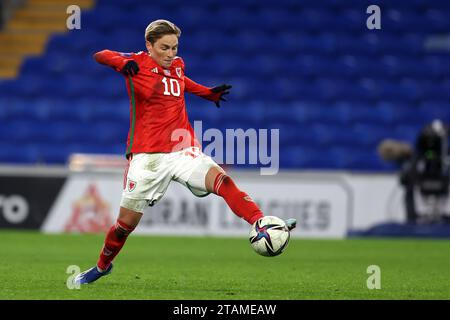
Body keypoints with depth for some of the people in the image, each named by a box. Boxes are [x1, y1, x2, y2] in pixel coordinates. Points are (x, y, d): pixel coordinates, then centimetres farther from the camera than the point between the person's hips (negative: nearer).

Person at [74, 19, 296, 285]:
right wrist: (121, 62, -33)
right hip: (148, 156, -3)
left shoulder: (177, 65, 12)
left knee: (223, 181, -25)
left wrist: (208, 93, 31)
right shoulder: (137, 63, -3)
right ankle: (102, 267, 32)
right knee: (126, 223, 5)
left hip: (183, 150, 3)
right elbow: (101, 56, -14)